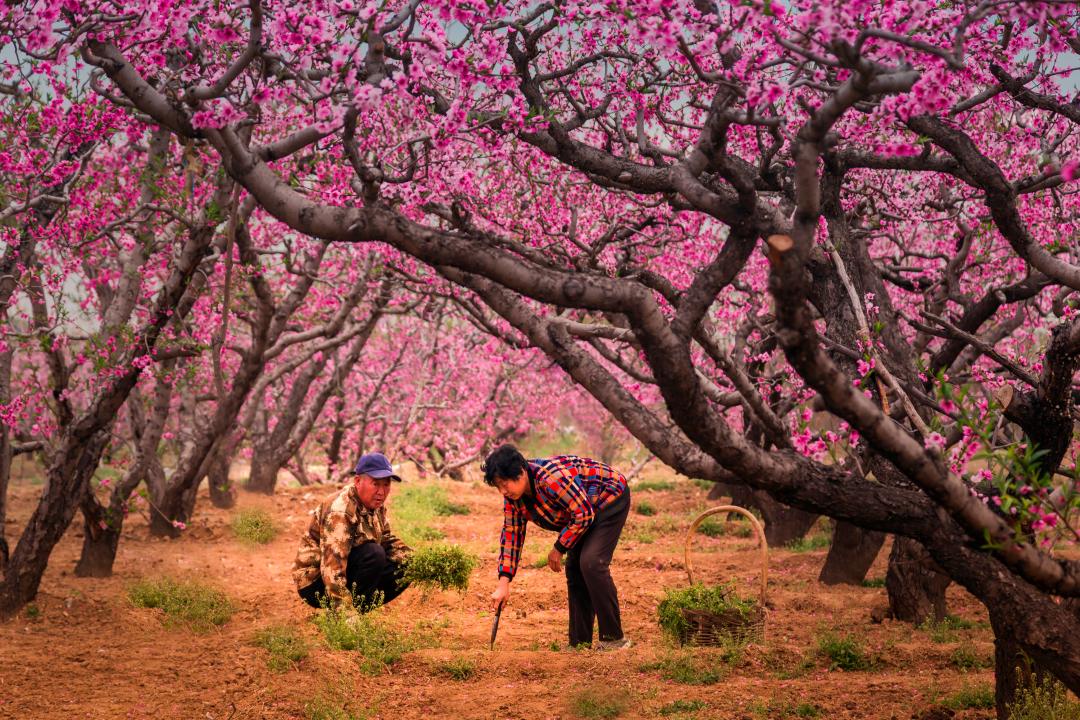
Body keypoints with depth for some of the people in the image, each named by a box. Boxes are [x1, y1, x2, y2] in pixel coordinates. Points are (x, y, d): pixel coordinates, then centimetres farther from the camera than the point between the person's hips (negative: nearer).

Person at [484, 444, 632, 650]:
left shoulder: (551, 479, -36)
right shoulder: (512, 494, -9)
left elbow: (584, 514, -29)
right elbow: (511, 533, -5)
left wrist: (559, 548, -18)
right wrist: (503, 583, -11)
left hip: (611, 499, -9)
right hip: (585, 510, 9)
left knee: (591, 563, -20)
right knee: (574, 569, 4)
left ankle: (614, 638, -14)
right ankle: (580, 643, 10)